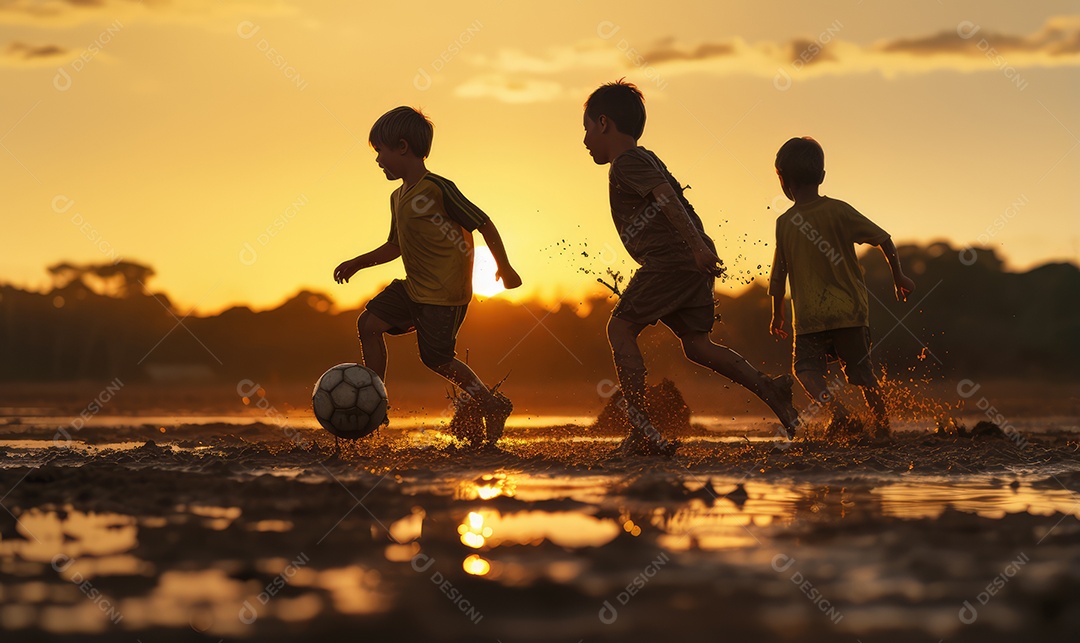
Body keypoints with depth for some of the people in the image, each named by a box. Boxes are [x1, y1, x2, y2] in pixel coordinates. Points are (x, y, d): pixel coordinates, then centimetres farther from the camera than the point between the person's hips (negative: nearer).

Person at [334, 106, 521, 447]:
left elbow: (484, 224, -15)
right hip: (413, 288, 9)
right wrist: (358, 263, 16)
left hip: (445, 294, -9)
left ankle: (494, 405, 15)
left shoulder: (437, 188, -18)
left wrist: (504, 267, -9)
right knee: (369, 322, -1)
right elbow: (395, 246, 24)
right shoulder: (398, 197, 11)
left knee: (436, 359, -4)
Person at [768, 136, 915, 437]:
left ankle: (830, 402, -22)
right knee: (862, 370, 14)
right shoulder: (838, 211, -3)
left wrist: (778, 316, 18)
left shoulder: (784, 223, -2)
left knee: (805, 367, 5)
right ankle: (882, 426, 14)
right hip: (850, 310, 2)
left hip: (809, 316, -1)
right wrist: (899, 276, 9)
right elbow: (884, 239, -4)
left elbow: (778, 277, 4)